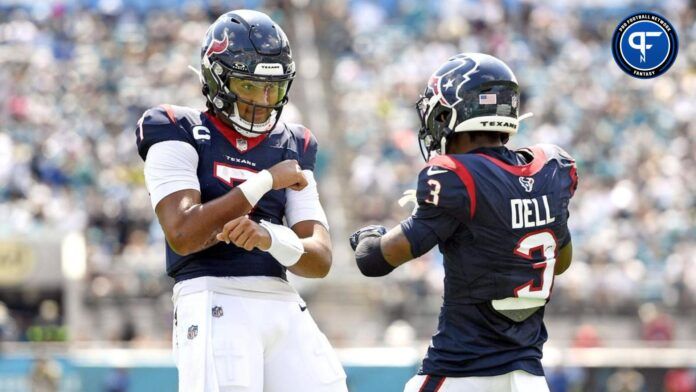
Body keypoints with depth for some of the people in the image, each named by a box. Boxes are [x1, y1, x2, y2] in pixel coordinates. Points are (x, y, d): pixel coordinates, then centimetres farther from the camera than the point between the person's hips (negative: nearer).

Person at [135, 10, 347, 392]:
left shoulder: (291, 149, 16)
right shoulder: (181, 135, 2)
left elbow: (321, 259, 7)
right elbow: (183, 235, -13)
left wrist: (269, 238, -15)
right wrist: (265, 181, -8)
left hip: (283, 305, 6)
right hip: (214, 302, -6)